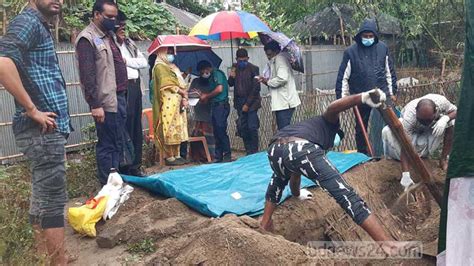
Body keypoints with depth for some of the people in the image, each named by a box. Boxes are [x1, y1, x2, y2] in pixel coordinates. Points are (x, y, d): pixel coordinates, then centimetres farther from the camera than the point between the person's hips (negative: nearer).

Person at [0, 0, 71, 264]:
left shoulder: (39, 26, 18)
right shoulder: (28, 21, -11)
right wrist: (32, 110, -21)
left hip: (46, 130, 10)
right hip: (43, 131, -10)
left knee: (42, 198, 15)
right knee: (53, 202, -2)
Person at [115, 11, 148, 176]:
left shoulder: (129, 43, 20)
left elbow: (144, 62, 10)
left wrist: (127, 61, -4)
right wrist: (118, 40, -11)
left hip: (135, 87, 8)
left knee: (137, 129, 10)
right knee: (125, 129, -6)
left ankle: (135, 167, 18)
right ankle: (125, 170, 3)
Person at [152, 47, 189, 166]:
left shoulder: (172, 67, 24)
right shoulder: (160, 66, -3)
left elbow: (180, 83, 21)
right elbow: (167, 85, -13)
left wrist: (184, 97, 4)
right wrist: (182, 92, -9)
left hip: (177, 102, 9)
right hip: (168, 103, -9)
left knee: (178, 129, 7)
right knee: (169, 129, -9)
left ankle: (176, 155, 11)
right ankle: (169, 157, -8)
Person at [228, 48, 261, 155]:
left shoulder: (253, 69, -6)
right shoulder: (235, 68, 9)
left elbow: (256, 88, -9)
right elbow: (230, 84, 17)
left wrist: (247, 104, -11)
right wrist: (231, 77, -6)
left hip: (251, 102, -5)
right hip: (239, 102, 5)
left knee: (252, 127, -7)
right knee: (242, 128, 5)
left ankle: (254, 152, 2)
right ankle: (248, 151, 13)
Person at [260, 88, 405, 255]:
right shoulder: (328, 123, 34)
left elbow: (295, 172, 59)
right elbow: (332, 108, 7)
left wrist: (297, 194, 77)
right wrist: (362, 98, -9)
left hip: (275, 149, 7)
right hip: (302, 148, -6)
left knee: (278, 180, 41)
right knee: (346, 195, -3)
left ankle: (264, 225, 45)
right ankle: (388, 245, -7)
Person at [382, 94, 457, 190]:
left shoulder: (441, 101, -36)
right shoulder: (409, 117, -42)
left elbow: (455, 111, -16)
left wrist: (445, 118, -40)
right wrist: (406, 175, -49)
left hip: (432, 128, 4)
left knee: (452, 123, -27)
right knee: (388, 131, -34)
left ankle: (443, 159, -10)